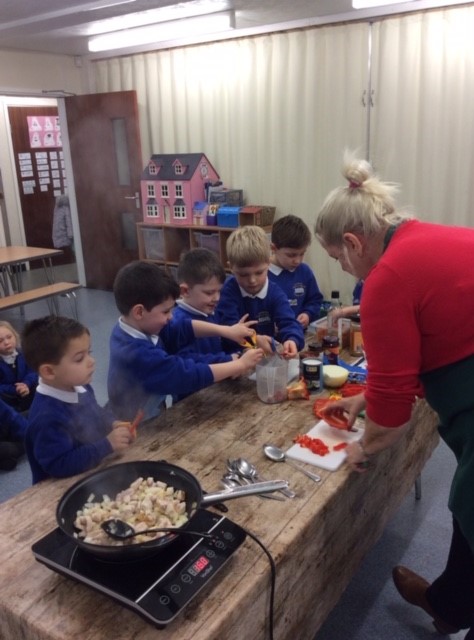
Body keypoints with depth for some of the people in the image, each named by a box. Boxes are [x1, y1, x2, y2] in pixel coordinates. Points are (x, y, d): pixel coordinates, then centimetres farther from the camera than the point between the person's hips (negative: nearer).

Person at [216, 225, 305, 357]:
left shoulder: (275, 293, -2)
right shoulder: (229, 290, -5)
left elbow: (288, 322, -14)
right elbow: (228, 326, -15)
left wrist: (292, 340, -36)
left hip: (269, 354, 1)